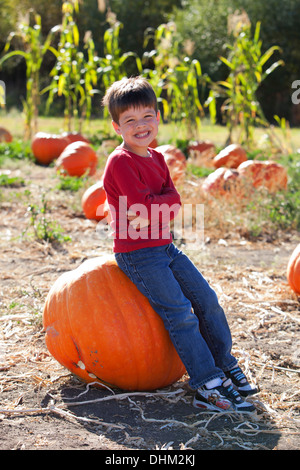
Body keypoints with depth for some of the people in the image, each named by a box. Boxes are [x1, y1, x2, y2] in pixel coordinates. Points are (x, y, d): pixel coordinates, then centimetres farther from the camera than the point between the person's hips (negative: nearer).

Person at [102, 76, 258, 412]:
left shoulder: (156, 158, 11)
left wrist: (154, 211, -15)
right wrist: (161, 205, -10)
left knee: (206, 298, 7)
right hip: (137, 254, -8)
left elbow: (174, 200, 0)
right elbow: (145, 207, -25)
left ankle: (225, 364, 23)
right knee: (179, 312, -13)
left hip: (164, 246, 8)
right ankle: (208, 387, -8)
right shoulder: (120, 162, -15)